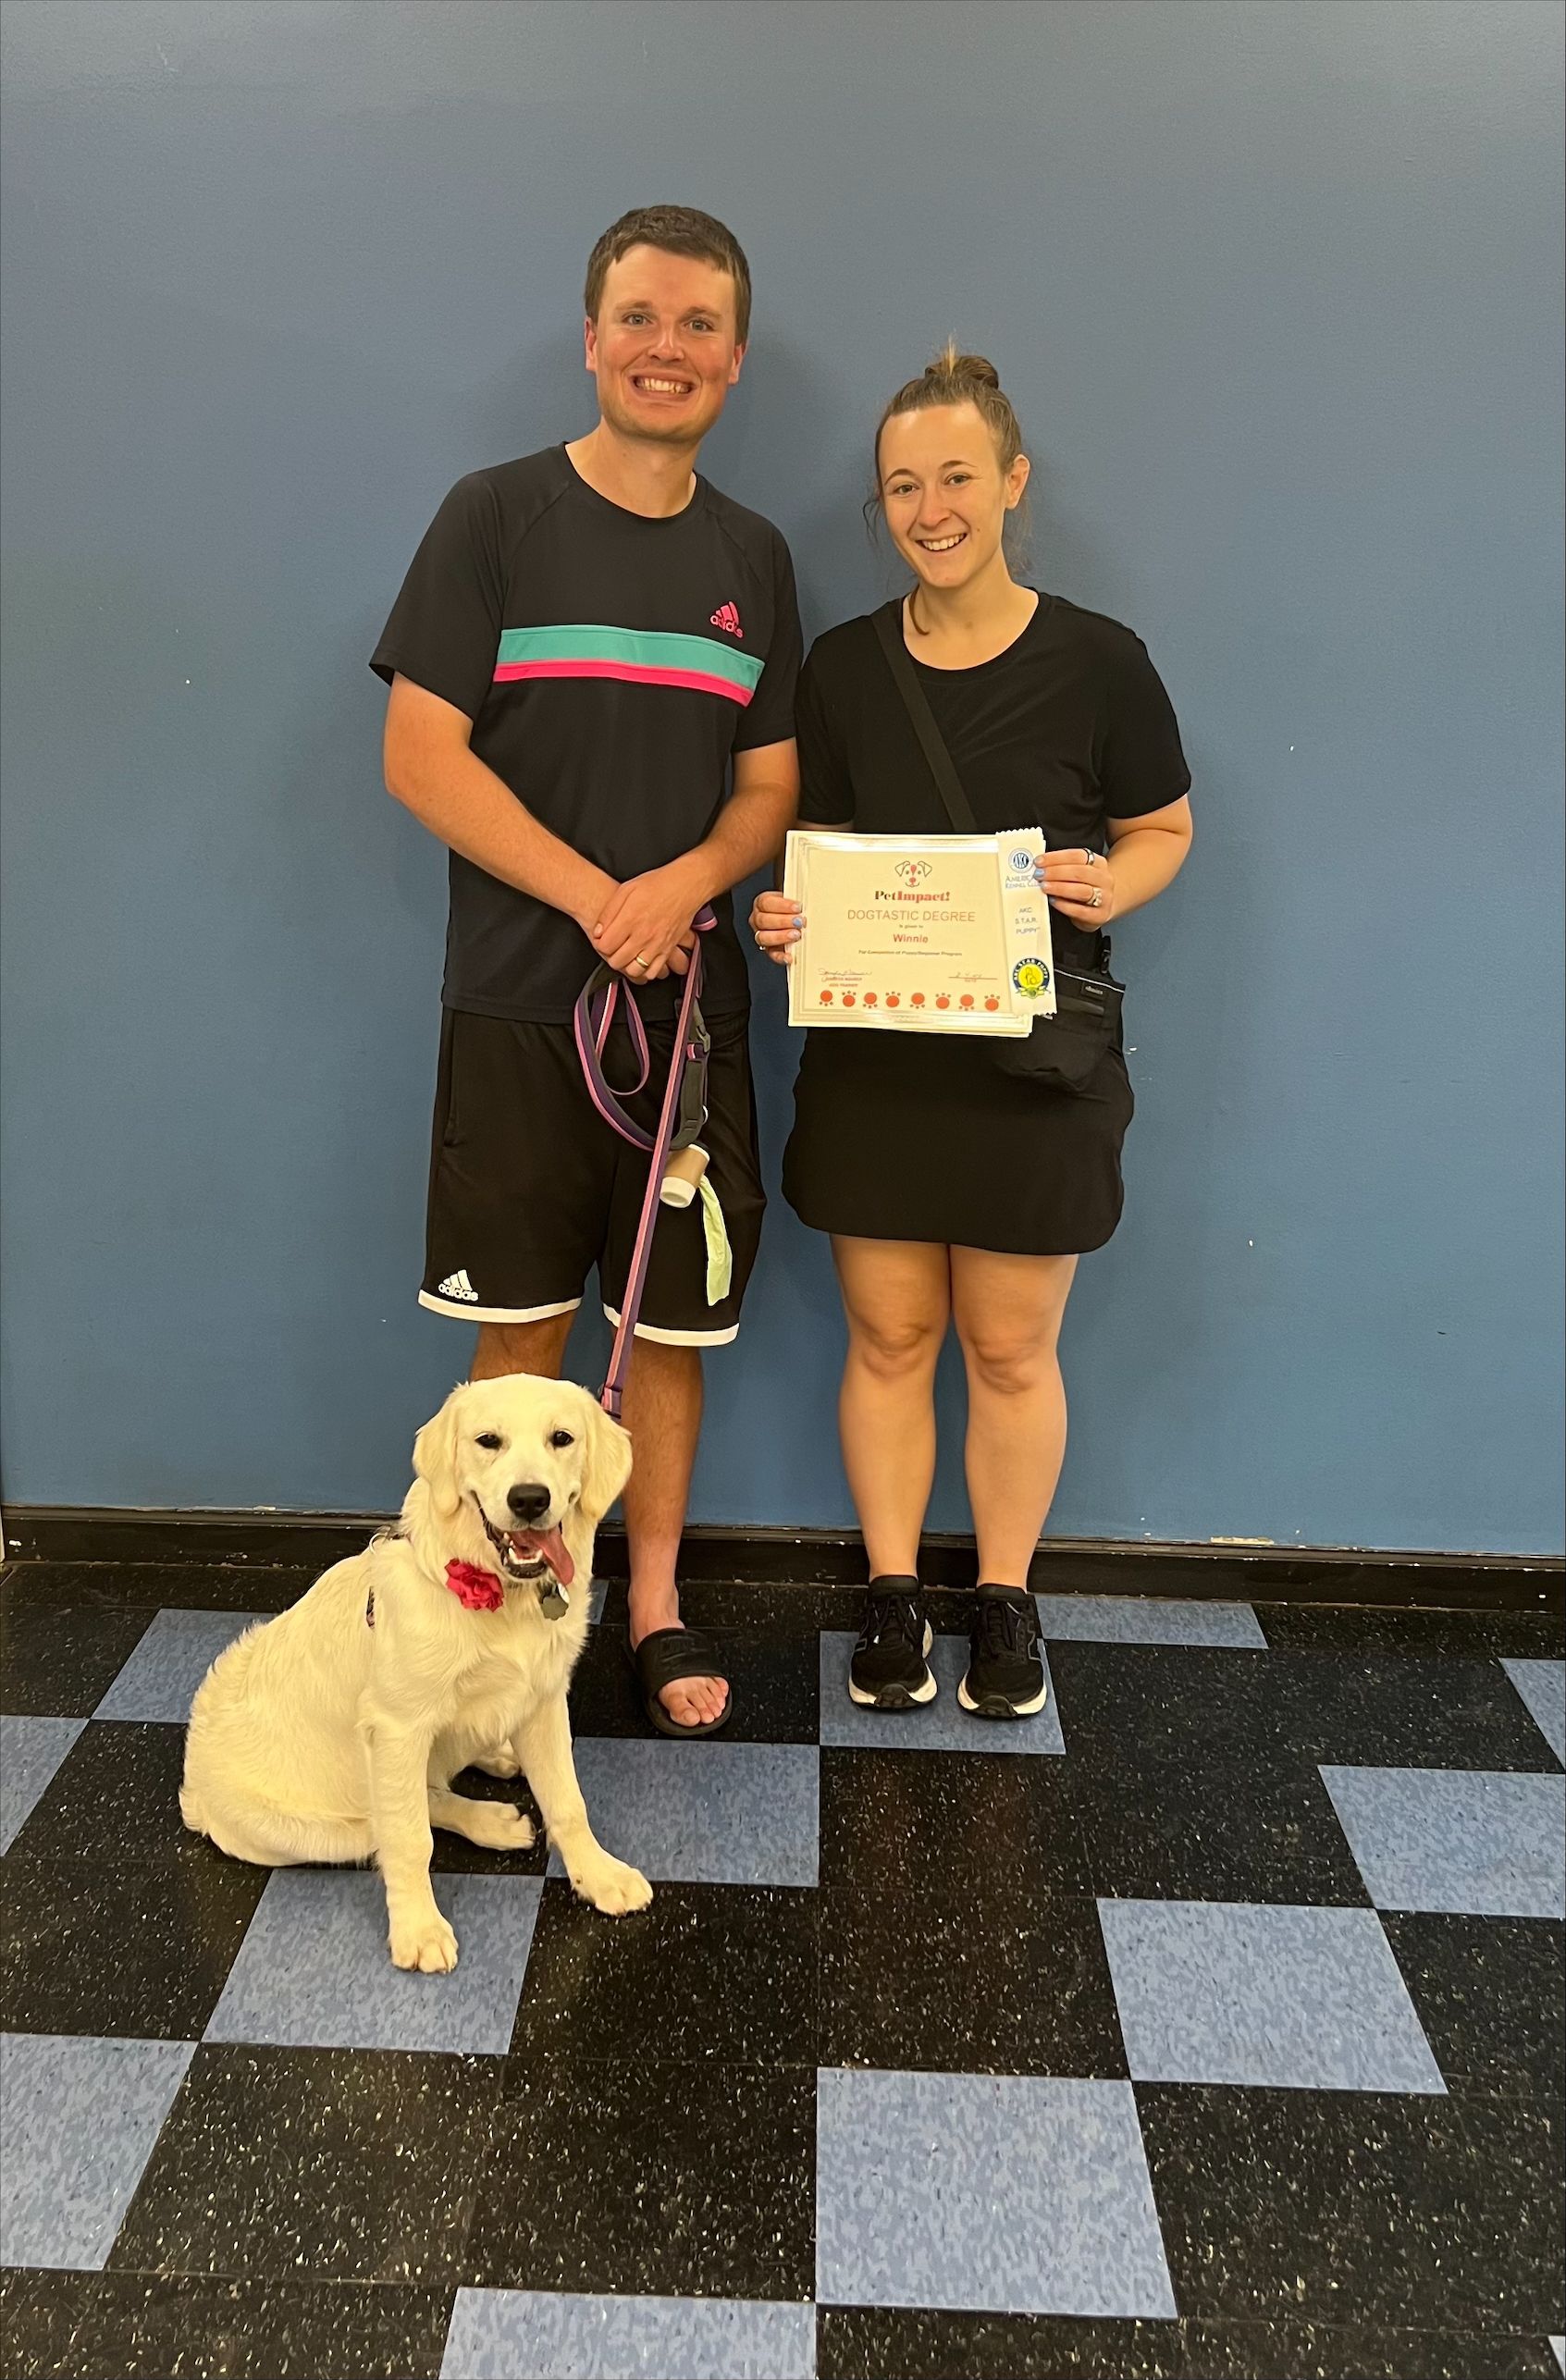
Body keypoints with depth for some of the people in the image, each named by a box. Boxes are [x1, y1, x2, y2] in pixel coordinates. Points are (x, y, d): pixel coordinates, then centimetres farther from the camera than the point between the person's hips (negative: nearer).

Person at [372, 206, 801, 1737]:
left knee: (673, 1322, 8)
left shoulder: (751, 557, 11)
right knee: (520, 1323, 5)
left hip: (691, 999, 3)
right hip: (520, 998, -3)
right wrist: (595, 897, -14)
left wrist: (689, 880, -11)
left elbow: (771, 783, 11)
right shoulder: (496, 517, -1)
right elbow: (420, 756, -7)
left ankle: (654, 1602, 26)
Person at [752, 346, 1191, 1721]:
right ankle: (894, 1595, 26)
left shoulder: (1096, 662, -5)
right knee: (888, 1336, 9)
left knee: (1012, 1348, 8)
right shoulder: (843, 666, 3)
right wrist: (787, 916, -9)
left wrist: (1110, 887, -17)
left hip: (1035, 1058, -2)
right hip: (873, 1054, 2)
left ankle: (1006, 1600, 27)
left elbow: (1165, 831, 5)